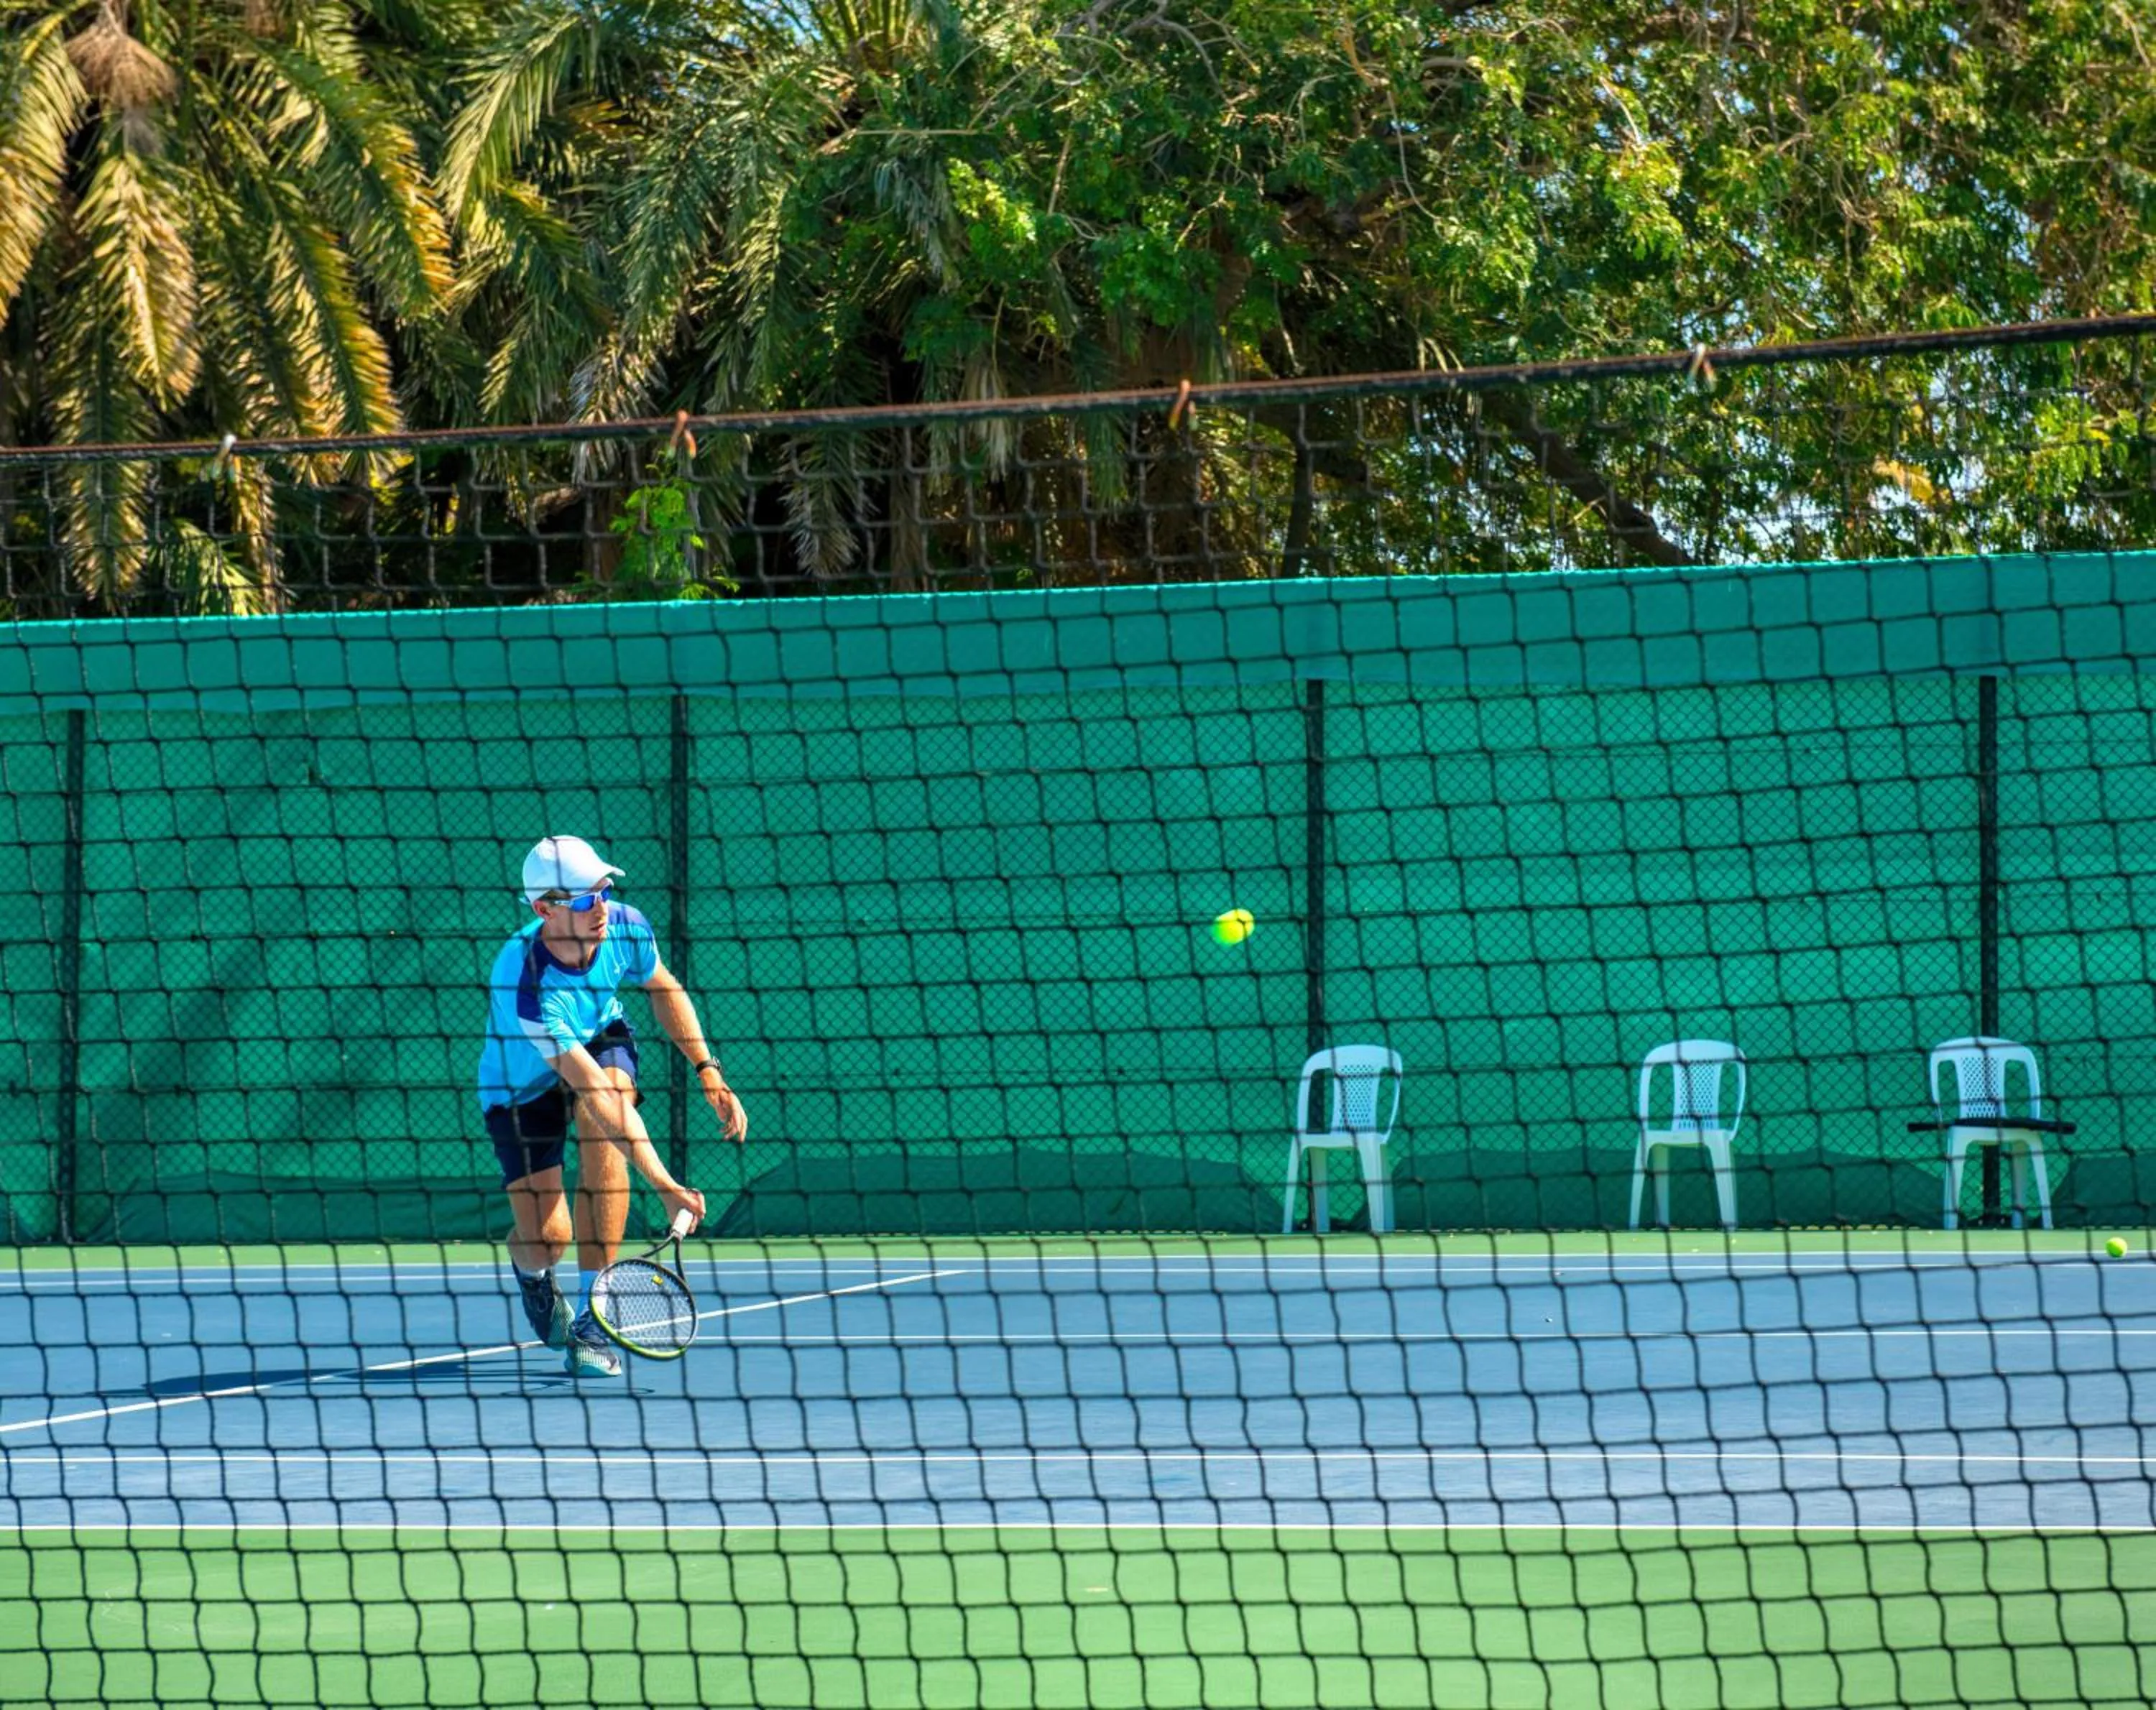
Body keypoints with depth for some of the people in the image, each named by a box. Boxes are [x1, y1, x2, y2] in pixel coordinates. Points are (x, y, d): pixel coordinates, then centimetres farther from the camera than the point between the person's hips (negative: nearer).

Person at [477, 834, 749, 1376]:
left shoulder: (625, 926, -25)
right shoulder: (523, 986, -40)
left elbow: (665, 989, 2)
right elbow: (595, 1093, -41)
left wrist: (709, 1072, -6)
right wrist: (664, 1185, -44)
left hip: (600, 1039, 4)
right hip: (522, 1083, -4)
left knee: (602, 1139, -31)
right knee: (546, 1241, -16)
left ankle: (593, 1322, -23)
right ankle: (531, 1272, 27)